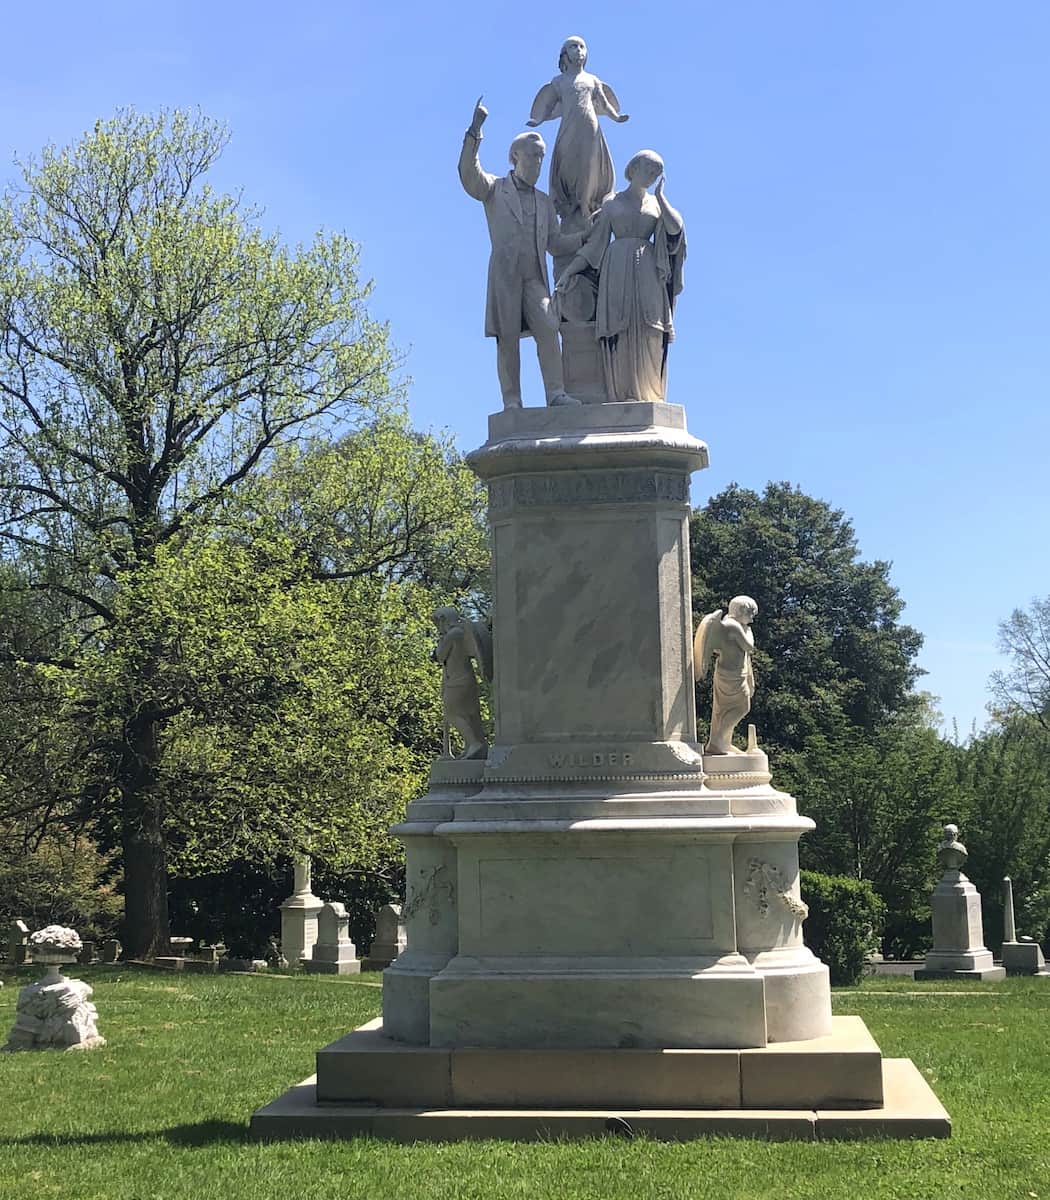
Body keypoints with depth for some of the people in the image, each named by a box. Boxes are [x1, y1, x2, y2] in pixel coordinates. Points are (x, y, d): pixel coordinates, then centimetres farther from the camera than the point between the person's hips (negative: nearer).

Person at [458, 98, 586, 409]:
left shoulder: (544, 201, 26)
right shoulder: (495, 188, 13)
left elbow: (556, 243, 23)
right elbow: (468, 173, -7)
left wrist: (588, 234, 10)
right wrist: (475, 132, -16)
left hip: (535, 276, 3)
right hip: (505, 273, -3)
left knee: (547, 330, -15)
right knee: (508, 338, -8)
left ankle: (556, 393, -19)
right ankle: (512, 401, -9)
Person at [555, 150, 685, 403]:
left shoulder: (657, 203, 17)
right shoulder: (611, 204, 14)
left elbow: (675, 228, -2)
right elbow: (595, 243, 10)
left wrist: (659, 195, 1)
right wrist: (569, 270, 1)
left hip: (647, 272, 1)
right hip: (617, 270, -1)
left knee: (648, 336, -9)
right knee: (618, 335, -10)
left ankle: (648, 398, -10)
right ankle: (621, 397, -12)